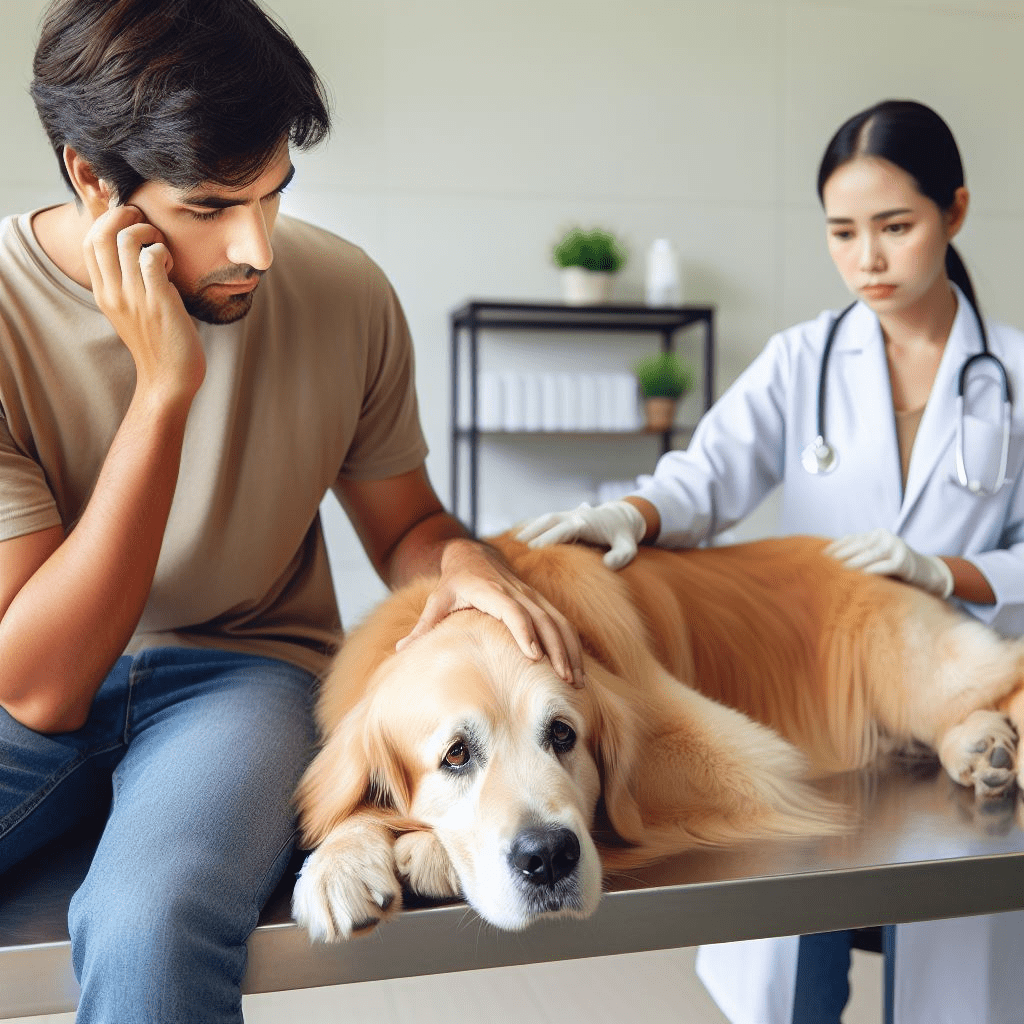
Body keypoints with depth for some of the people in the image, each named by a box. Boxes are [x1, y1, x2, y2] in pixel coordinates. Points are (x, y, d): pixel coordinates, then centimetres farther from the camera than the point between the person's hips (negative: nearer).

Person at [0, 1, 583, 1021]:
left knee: (152, 919, -30)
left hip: (242, 669, 1)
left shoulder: (345, 294, -9)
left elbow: (404, 525, 8)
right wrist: (163, 386, -28)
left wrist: (462, 562, -18)